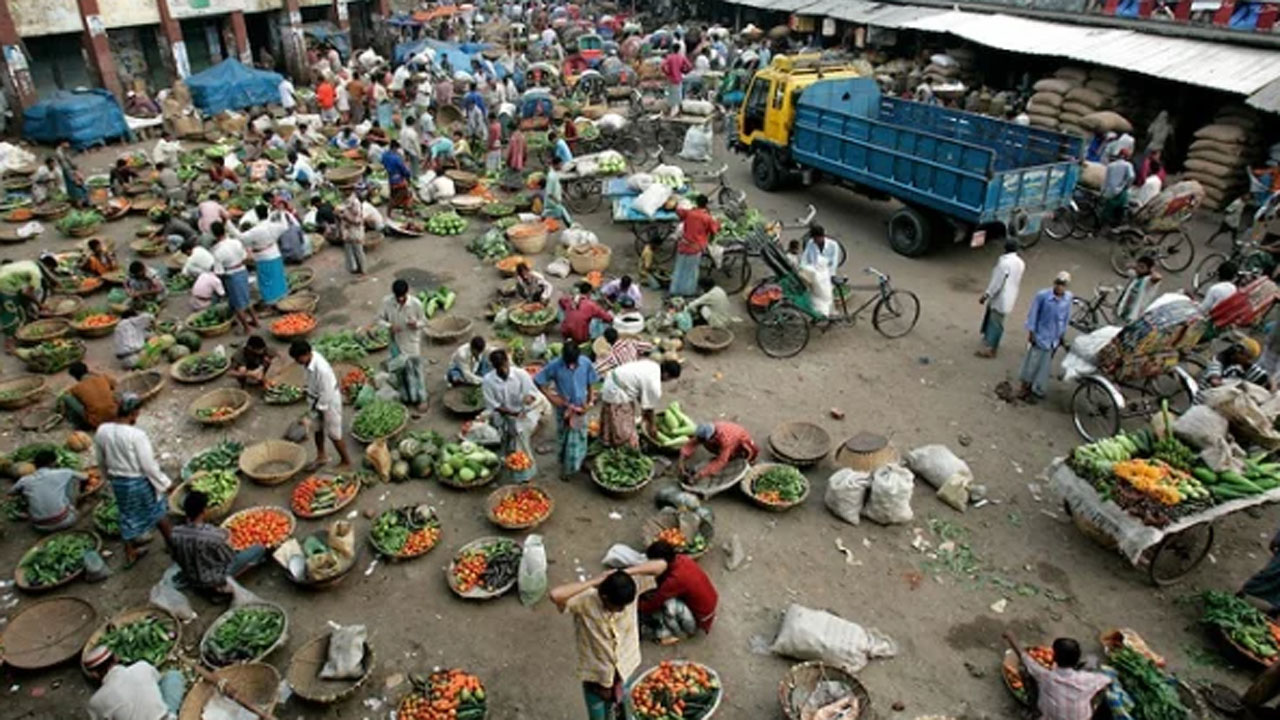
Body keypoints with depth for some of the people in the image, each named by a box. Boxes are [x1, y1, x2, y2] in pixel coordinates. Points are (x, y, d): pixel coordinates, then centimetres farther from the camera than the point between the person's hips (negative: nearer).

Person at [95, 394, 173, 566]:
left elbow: (101, 461, 6)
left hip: (118, 482, 5)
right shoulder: (137, 435, -28)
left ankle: (130, 553, 37)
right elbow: (149, 466, -21)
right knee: (158, 512, 18)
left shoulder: (102, 431, -9)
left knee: (127, 516, 23)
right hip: (140, 482, -5)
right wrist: (165, 483, -8)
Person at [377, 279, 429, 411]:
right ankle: (407, 397, 35)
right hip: (396, 342, 2)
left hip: (412, 342, -2)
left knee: (416, 370, 10)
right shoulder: (387, 302, -15)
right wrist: (390, 326, -23)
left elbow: (424, 322, -8)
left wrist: (416, 324, -31)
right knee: (402, 370, 16)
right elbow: (380, 319, -3)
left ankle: (421, 399, 24)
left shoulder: (416, 303, -21)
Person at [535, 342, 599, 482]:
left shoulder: (586, 364, -16)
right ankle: (565, 467, 32)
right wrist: (550, 397, -18)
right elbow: (538, 381, -13)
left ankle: (577, 464, 37)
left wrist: (590, 401, -12)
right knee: (564, 438, 13)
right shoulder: (555, 365, -22)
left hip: (581, 408, 2)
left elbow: (590, 385, -2)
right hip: (563, 409, -1)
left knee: (579, 438, 14)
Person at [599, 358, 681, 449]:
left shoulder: (652, 366, 3)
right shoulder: (655, 386, -22)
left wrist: (644, 413, 22)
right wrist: (651, 426, 9)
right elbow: (648, 409, -8)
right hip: (616, 393, -10)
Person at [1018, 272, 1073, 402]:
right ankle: (1025, 388, 24)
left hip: (1054, 338, 3)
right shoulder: (1042, 295, -16)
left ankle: (1035, 390, 24)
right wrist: (1031, 332, -8)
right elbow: (1033, 313, -9)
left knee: (1044, 366, 11)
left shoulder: (1068, 297, -5)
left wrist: (1062, 334, 11)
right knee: (1032, 362, 8)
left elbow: (1066, 317, 7)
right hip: (1040, 336, -3)